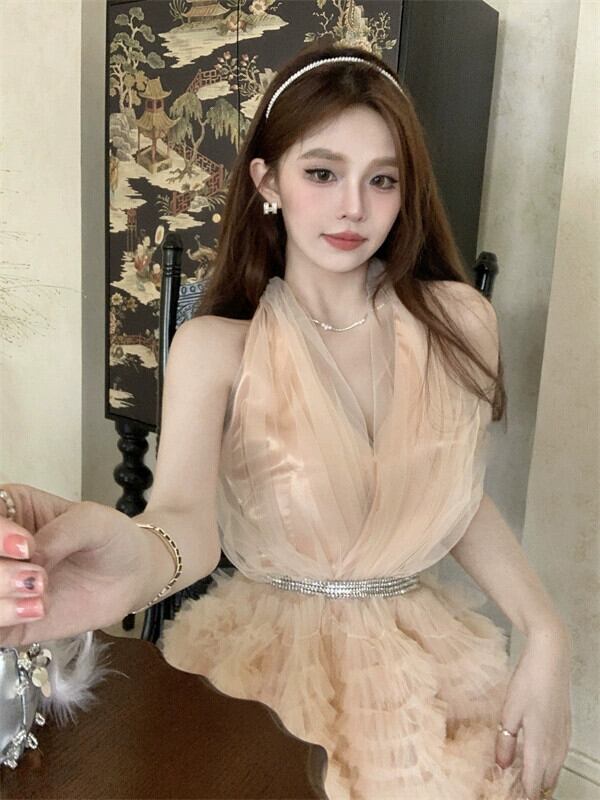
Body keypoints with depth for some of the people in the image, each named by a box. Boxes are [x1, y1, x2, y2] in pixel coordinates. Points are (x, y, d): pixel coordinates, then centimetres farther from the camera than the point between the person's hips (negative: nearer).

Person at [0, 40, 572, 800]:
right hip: (266, 644, -1)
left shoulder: (460, 321, -6)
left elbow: (462, 498, 4)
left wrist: (547, 632, -8)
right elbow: (188, 517, -26)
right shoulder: (212, 346, -11)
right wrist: (138, 559, -50)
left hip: (424, 649, 2)